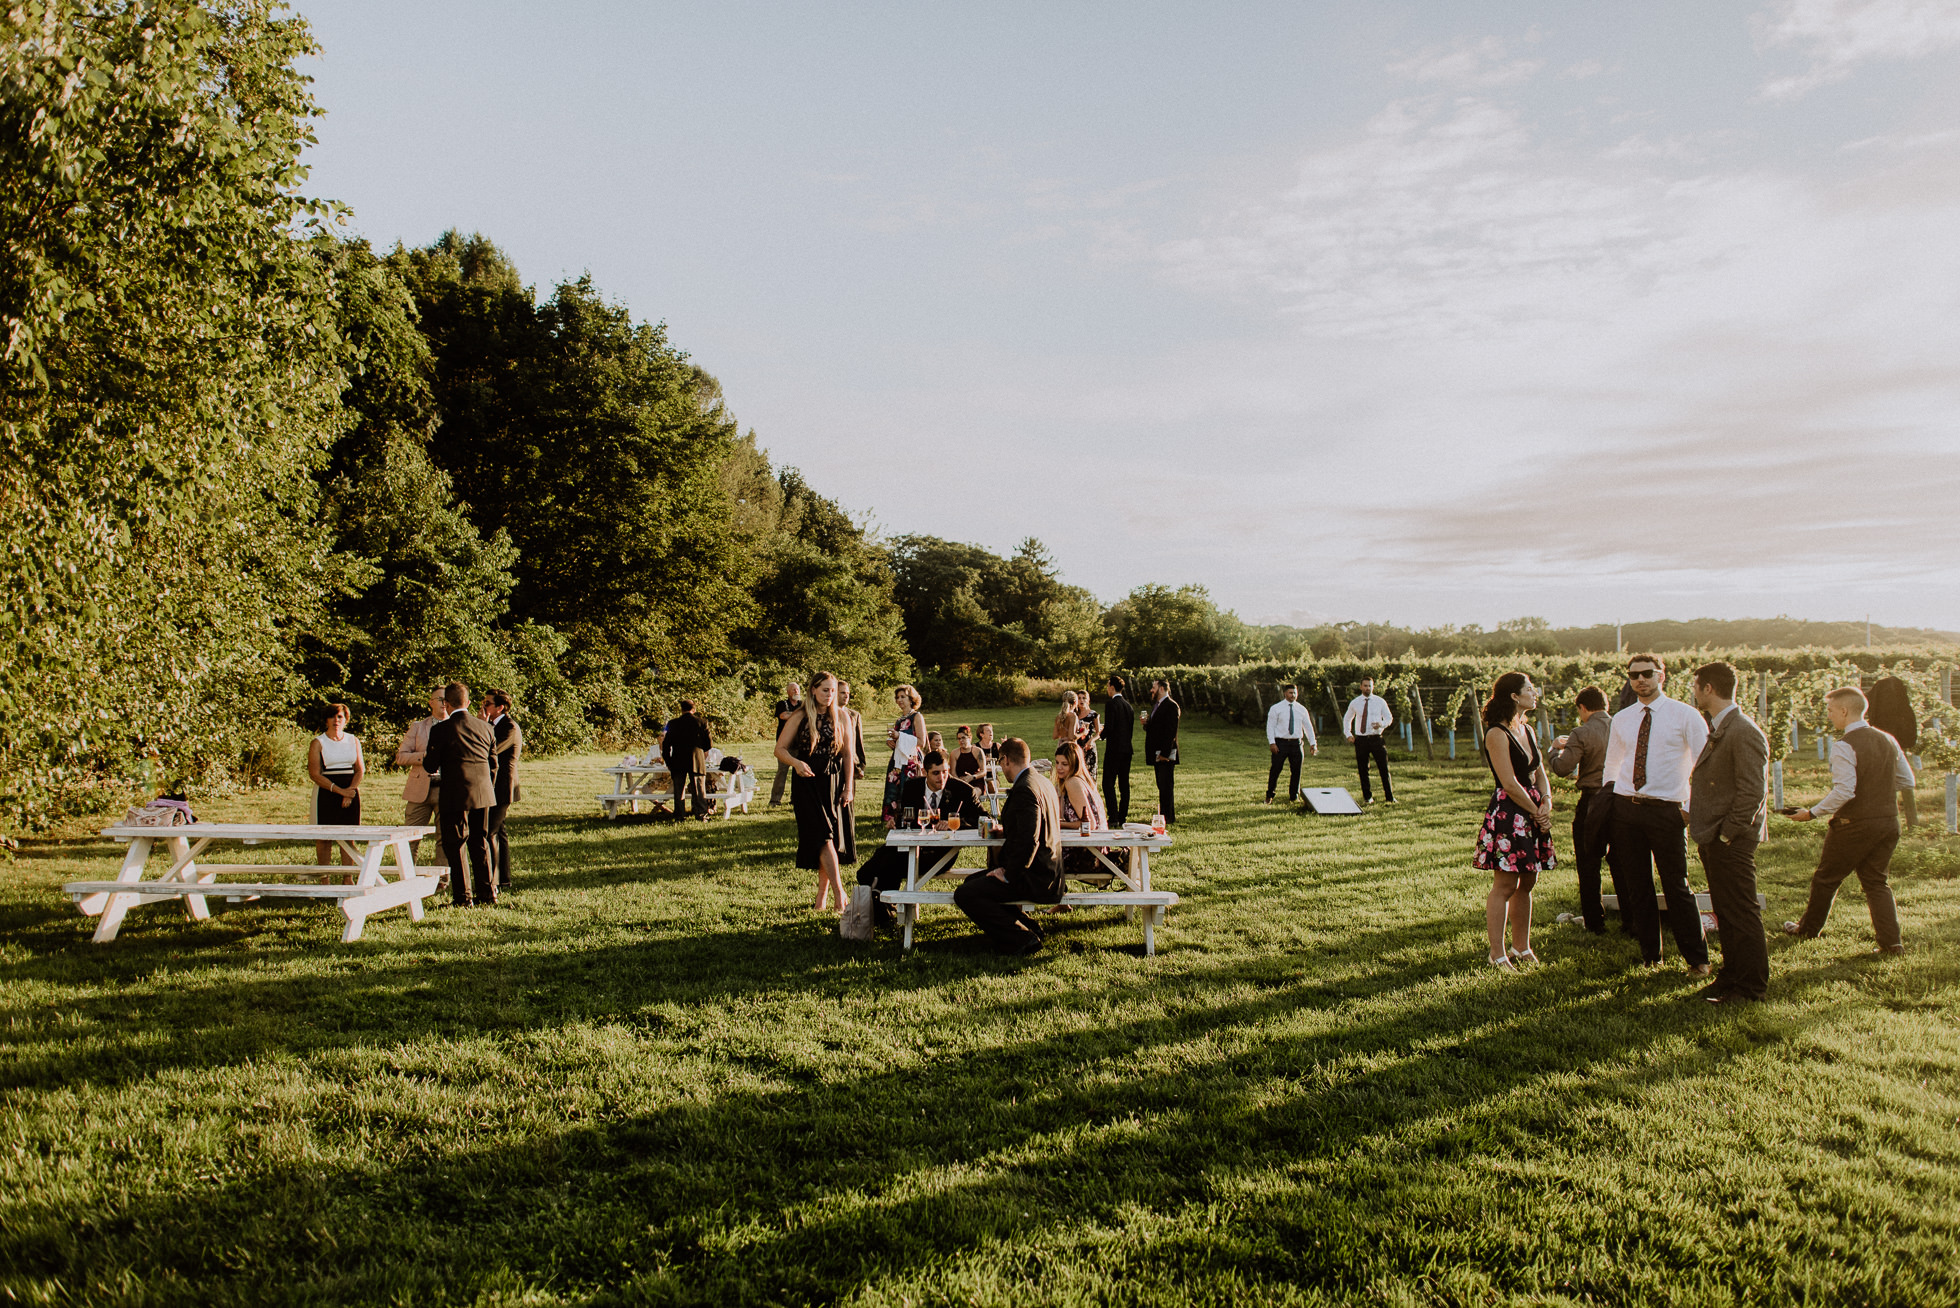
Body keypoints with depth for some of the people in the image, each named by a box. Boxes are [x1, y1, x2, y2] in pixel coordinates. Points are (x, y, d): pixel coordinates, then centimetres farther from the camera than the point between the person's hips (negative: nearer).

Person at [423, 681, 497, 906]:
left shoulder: (441, 729, -9)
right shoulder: (485, 727, 6)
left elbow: (431, 766, -5)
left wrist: (424, 758, 18)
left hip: (456, 795, -5)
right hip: (483, 793, 5)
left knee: (454, 845, 4)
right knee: (480, 843, 15)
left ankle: (463, 896, 3)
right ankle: (487, 892, 18)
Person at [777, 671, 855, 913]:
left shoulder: (841, 716, 5)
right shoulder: (800, 717, 0)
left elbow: (849, 753, 8)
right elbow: (780, 749, 1)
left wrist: (849, 787, 2)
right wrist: (796, 763, -19)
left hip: (832, 783, 2)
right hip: (806, 782, -2)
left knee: (829, 838, 2)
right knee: (822, 835, -13)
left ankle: (822, 896, 14)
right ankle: (840, 894, -16)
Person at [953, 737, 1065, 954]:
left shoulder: (1024, 790, -21)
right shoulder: (1043, 781, 11)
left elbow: (1029, 841, -28)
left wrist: (1009, 875, -20)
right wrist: (1007, 829, 19)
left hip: (1033, 878, -11)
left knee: (965, 895, -17)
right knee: (971, 881, 21)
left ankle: (1021, 939, -10)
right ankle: (1026, 927, 16)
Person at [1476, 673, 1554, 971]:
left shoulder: (1528, 730, 15)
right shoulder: (1497, 734, -13)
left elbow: (1540, 773, 17)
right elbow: (1510, 784, -16)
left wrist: (1546, 803, -1)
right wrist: (1536, 812, -7)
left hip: (1534, 812, 8)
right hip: (1508, 813, -8)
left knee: (1527, 883, 11)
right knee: (1505, 885, -5)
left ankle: (1521, 947, 21)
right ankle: (1497, 954, 0)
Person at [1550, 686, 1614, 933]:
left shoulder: (1583, 734, -13)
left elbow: (1562, 768, -15)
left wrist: (1556, 748, 5)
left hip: (1593, 802, -4)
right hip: (1621, 800, 4)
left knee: (1588, 865, 8)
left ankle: (1594, 922, 12)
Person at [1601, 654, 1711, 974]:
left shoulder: (1684, 716, -2)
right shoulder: (1621, 720, 11)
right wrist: (1607, 804, 17)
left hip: (1666, 810, -4)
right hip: (1624, 808, 4)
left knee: (1677, 887, -2)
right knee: (1637, 888, 9)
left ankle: (1697, 958, 11)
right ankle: (1650, 955, 21)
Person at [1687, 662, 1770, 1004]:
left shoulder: (1744, 733, -17)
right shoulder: (1717, 729, 15)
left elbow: (1753, 791, -21)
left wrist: (1727, 834, -19)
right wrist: (1694, 814, 13)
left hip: (1731, 841, -10)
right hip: (1713, 838, 10)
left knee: (1742, 913, -2)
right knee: (1724, 912, 16)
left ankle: (1751, 986, 6)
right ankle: (1731, 975, 26)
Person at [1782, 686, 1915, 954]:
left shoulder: (1844, 746, -18)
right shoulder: (1888, 740, 5)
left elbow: (1843, 791, -25)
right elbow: (1906, 780, 13)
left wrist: (1812, 813, -15)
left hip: (1854, 825, -7)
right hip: (1888, 821, 7)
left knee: (1826, 879, 12)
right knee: (1876, 882, 16)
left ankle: (1808, 928, 28)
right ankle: (1892, 942, 7)